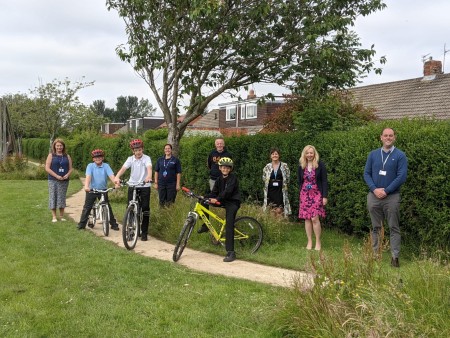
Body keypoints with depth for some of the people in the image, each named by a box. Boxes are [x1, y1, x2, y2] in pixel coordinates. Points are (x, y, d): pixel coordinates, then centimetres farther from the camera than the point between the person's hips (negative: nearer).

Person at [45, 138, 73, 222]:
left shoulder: (67, 156, 10)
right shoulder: (51, 155, 2)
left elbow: (71, 168, 9)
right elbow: (47, 168, -5)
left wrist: (67, 175, -12)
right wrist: (57, 176, -14)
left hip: (64, 181, 2)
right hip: (53, 180, -2)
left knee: (62, 197, 5)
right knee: (53, 197, -1)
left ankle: (61, 216, 14)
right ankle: (54, 216, 6)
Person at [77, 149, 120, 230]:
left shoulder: (106, 166, -3)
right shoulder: (90, 166, -4)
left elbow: (111, 175, -16)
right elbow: (88, 176, -18)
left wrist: (116, 184, -33)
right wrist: (86, 186, -34)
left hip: (103, 190, 0)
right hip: (91, 190, 0)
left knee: (108, 207, 4)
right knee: (87, 207, 3)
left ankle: (114, 224, 11)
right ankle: (82, 224, 11)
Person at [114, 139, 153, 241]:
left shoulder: (146, 158, -7)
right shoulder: (130, 159, 0)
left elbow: (149, 168, -26)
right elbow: (123, 168, -15)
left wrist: (149, 176, -48)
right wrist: (117, 177, -34)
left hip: (144, 186, -2)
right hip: (132, 185, 2)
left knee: (145, 208, -2)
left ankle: (144, 232, 8)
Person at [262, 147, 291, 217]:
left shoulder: (284, 166, 2)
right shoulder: (267, 167, 6)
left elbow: (288, 178, 7)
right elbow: (264, 178, 13)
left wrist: (283, 184, -1)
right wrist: (271, 183, 3)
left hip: (280, 191, -2)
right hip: (270, 191, 2)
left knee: (279, 210, -6)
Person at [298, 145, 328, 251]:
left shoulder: (320, 165, -3)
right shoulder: (301, 166, 6)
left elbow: (324, 181, -4)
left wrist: (325, 196, -8)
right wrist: (300, 194, 11)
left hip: (316, 194, -3)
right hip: (304, 195, 3)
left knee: (315, 218, -10)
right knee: (307, 219, 3)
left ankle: (318, 242, 2)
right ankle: (309, 242, 12)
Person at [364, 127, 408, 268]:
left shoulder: (400, 155, -2)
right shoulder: (373, 154, 8)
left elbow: (402, 176, -9)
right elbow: (367, 173, 6)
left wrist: (386, 191, -13)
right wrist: (374, 189, -9)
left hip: (392, 197, -3)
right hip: (373, 196, 3)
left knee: (394, 228, 1)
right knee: (376, 228, 10)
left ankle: (395, 256, 5)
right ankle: (375, 255, 17)